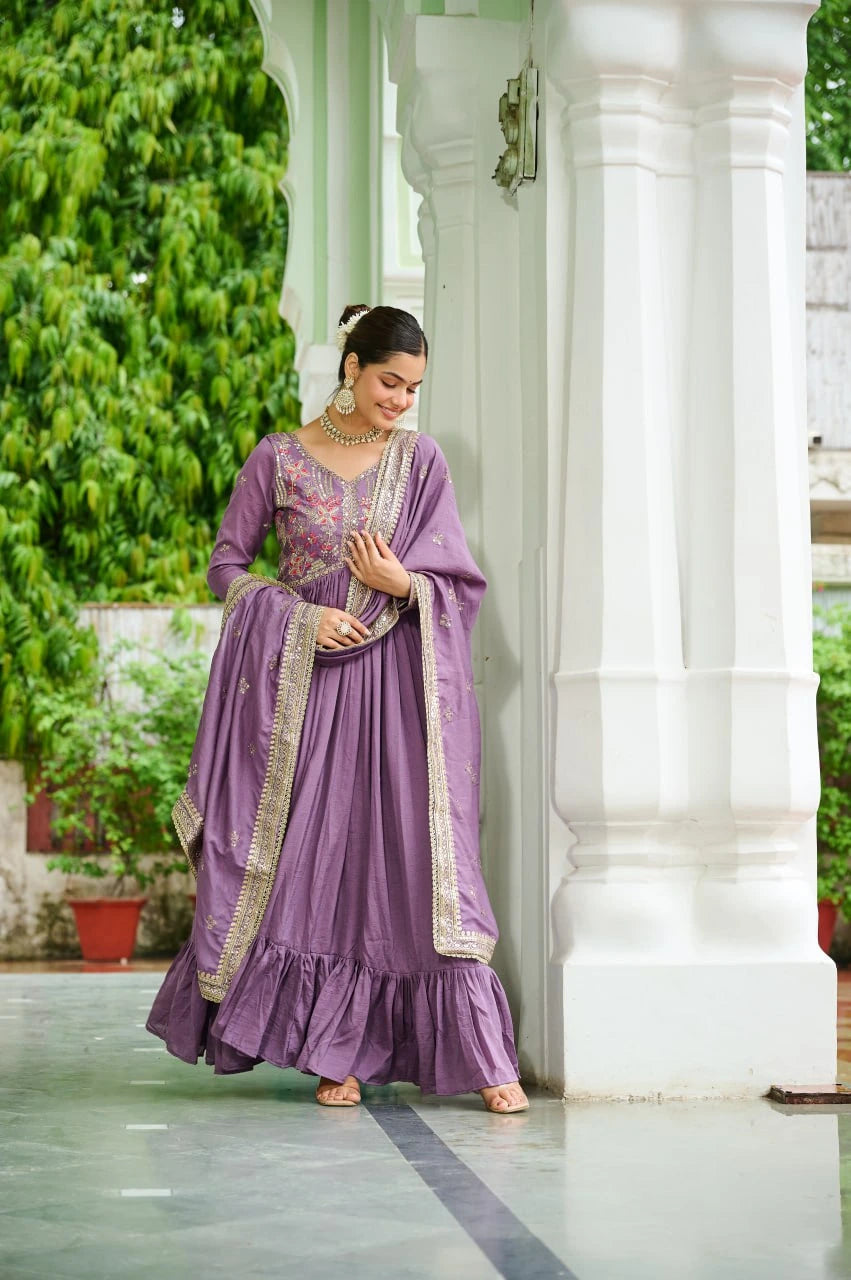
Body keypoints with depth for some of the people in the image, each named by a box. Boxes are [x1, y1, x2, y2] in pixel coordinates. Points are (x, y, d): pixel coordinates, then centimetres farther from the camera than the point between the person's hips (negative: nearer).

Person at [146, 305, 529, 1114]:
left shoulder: (420, 461, 7)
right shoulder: (279, 459, 3)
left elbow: (455, 581, 8)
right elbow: (226, 564, 6)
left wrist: (402, 584, -14)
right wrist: (301, 616, -9)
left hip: (396, 683, 0)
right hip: (303, 681, 0)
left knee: (421, 857, -7)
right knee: (315, 855, -1)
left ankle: (484, 1058, -8)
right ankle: (339, 1053, 8)